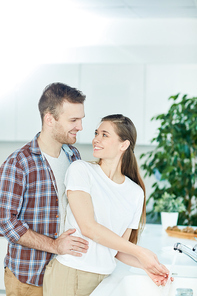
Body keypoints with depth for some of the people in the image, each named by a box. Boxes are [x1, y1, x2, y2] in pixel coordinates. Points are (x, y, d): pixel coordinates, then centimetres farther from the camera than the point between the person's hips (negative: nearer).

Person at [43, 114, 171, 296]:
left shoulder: (136, 193, 6)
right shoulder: (80, 170, -6)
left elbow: (118, 250, 9)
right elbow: (88, 228, -15)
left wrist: (145, 265, -10)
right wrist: (139, 252, -13)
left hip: (104, 279, 3)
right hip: (69, 274, -3)